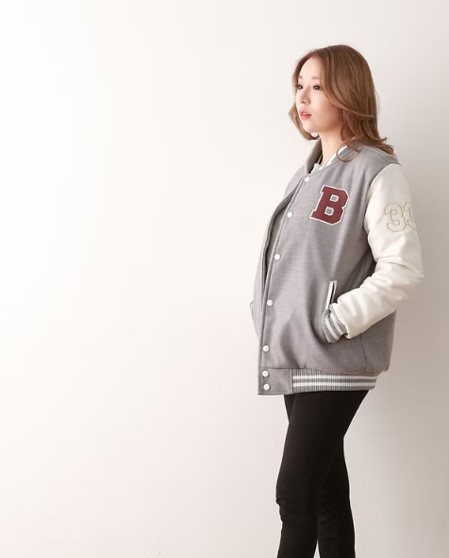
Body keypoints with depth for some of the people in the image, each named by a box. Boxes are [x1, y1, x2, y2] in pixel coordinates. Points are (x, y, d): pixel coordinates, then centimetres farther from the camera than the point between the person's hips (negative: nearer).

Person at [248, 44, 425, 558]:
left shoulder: (377, 172, -9)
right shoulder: (310, 170, 15)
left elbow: (403, 269, -15)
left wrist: (336, 322, -17)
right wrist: (270, 323, 7)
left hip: (335, 361, -7)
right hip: (297, 357, 7)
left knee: (295, 494, -7)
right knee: (324, 487, 14)